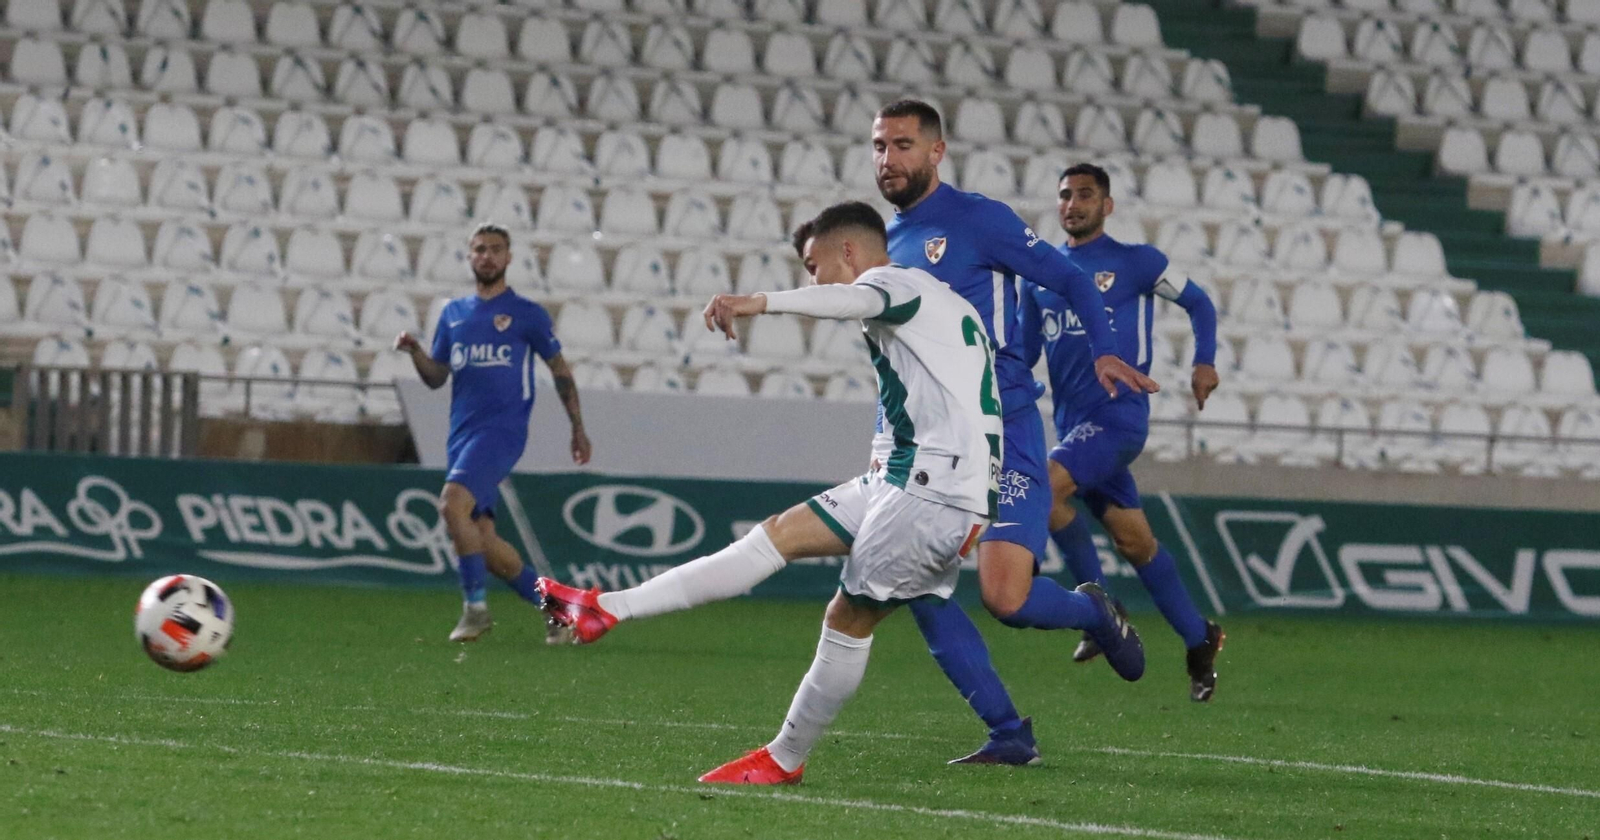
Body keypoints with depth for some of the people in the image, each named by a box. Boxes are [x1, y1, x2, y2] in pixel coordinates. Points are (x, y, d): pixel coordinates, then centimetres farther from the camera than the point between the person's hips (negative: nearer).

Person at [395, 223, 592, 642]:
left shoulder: (526, 313, 3)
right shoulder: (453, 314, 17)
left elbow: (559, 368, 10)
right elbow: (436, 376, 16)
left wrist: (578, 428, 10)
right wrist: (414, 350, -4)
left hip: (502, 430, -6)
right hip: (462, 434, 6)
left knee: (453, 502, -28)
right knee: (482, 543, 1)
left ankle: (475, 605, -19)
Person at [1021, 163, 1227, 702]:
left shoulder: (1136, 263, -1)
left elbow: (1197, 303, 12)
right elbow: (1024, 351, 19)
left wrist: (1204, 363, -1)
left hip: (1118, 414, -6)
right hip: (1071, 423, 6)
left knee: (1043, 488, -26)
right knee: (1134, 540, 9)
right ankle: (1199, 641, 23)